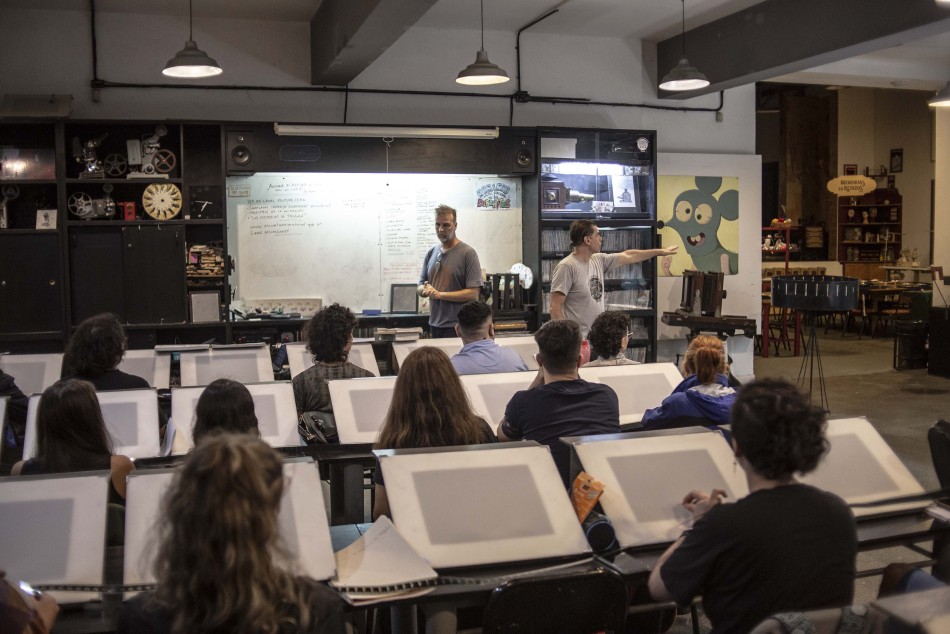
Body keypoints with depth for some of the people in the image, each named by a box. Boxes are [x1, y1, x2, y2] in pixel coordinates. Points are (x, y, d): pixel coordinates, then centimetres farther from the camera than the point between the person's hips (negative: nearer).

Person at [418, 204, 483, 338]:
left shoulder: (468, 253, -7)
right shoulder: (431, 253, 11)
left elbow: (472, 293, -13)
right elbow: (420, 287, 16)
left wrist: (439, 294, -14)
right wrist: (425, 289, -8)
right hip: (434, 325, 5)